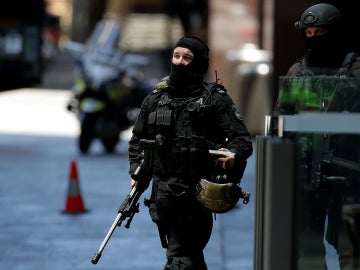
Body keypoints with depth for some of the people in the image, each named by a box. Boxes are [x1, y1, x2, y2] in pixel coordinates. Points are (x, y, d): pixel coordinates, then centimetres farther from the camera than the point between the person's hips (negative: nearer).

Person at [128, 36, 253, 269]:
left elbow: (243, 139, -2)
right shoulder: (155, 99, 11)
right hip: (163, 195, 5)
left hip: (196, 195, -5)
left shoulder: (216, 99, -1)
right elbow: (137, 140, 22)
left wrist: (233, 155, -24)